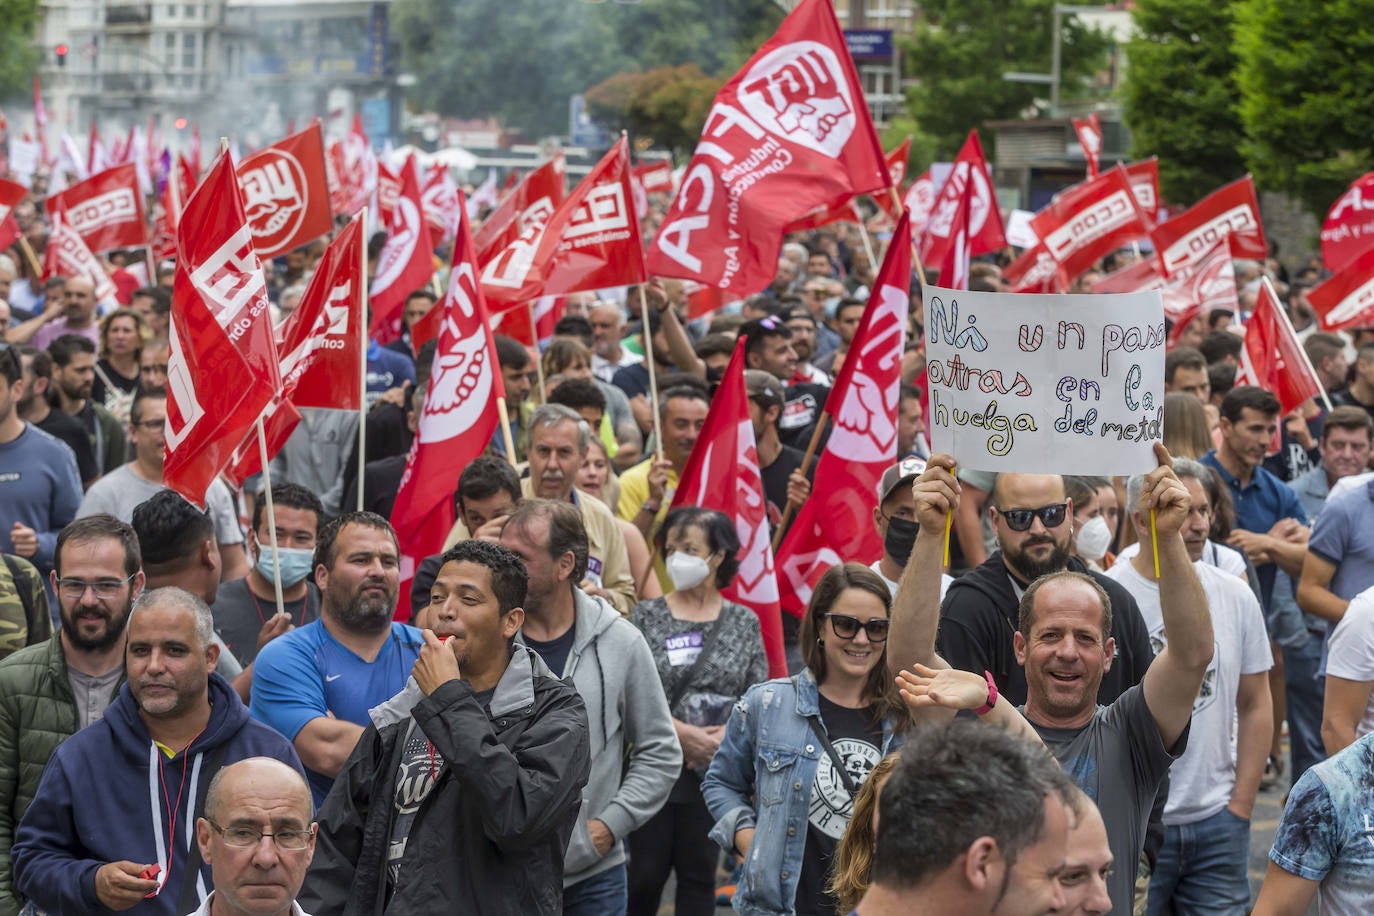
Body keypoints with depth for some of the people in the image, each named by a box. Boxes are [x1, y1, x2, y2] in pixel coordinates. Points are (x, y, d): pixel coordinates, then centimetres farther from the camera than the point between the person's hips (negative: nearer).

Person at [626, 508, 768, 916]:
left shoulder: (744, 621, 6)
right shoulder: (646, 616, 2)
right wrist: (682, 733, -15)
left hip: (714, 770, 1)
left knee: (699, 874, 6)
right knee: (646, 871, 0)